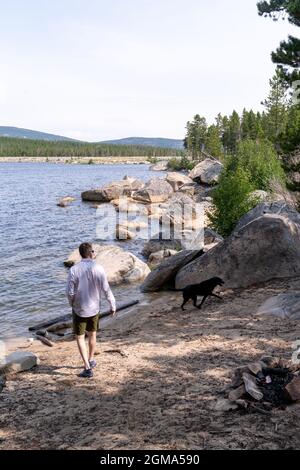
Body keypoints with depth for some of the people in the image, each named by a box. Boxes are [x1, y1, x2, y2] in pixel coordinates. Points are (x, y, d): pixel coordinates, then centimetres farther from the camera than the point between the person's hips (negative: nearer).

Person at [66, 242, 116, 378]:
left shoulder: (74, 269, -16)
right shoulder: (98, 268, -13)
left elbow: (70, 292, -13)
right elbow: (106, 290, -10)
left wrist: (72, 303, 7)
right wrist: (113, 305, 2)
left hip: (79, 309, -2)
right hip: (94, 308, 2)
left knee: (80, 337, 8)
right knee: (92, 334, 22)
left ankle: (87, 368, 2)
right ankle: (91, 360, 40)